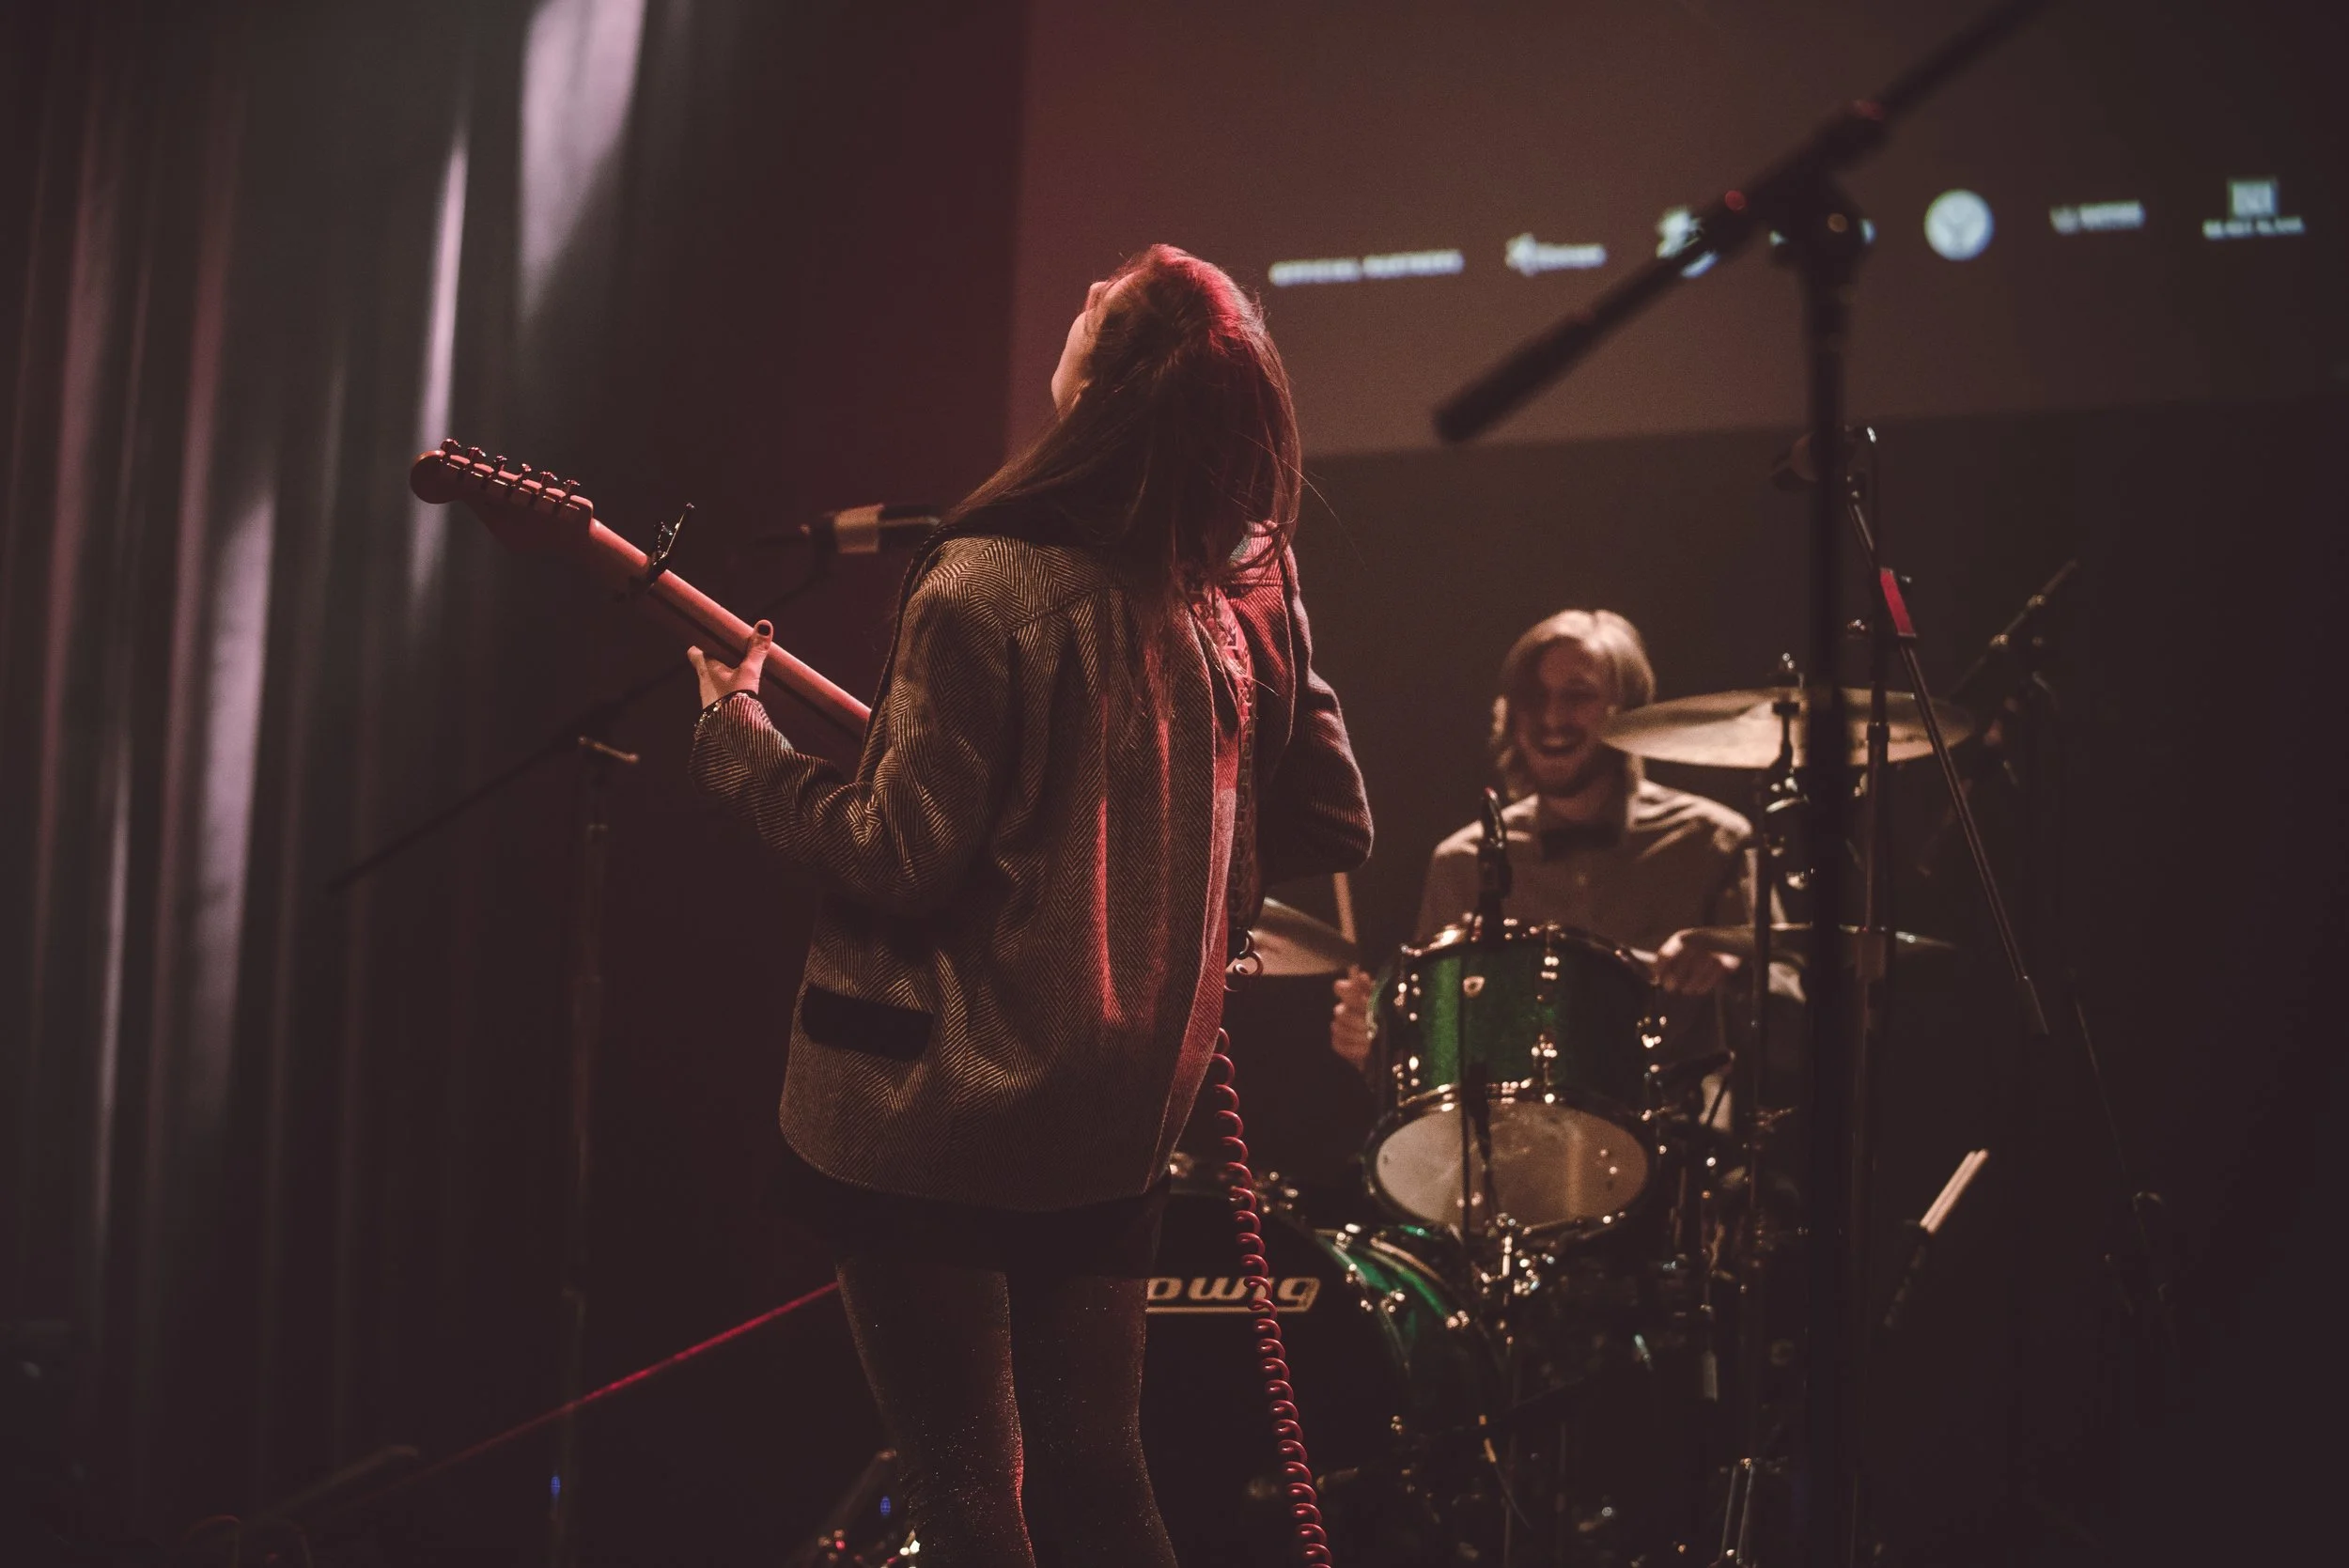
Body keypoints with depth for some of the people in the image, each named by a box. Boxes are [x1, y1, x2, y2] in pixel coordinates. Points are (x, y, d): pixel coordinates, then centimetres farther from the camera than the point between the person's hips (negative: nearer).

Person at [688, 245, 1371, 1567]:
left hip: (940, 1114, -6)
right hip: (1122, 1111, 6)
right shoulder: (1256, 591, 0)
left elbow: (902, 860, -16)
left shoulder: (989, 586, -18)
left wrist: (738, 741, -3)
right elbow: (1334, 825, 6)